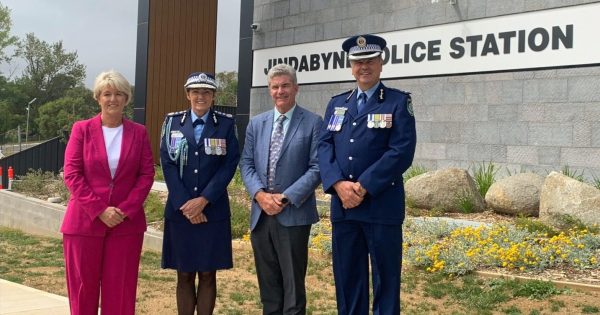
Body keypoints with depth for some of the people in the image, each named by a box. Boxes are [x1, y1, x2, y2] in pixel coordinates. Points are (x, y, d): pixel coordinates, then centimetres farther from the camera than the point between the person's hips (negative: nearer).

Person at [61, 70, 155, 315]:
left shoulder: (139, 132, 7)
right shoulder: (82, 129, 3)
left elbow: (147, 174, 3)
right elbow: (71, 174, -4)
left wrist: (126, 209, -10)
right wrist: (100, 210, -12)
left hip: (126, 222, 1)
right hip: (85, 220, -1)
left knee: (121, 289, 3)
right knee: (83, 286, 4)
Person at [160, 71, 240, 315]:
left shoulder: (226, 124, 2)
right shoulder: (173, 122, 6)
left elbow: (229, 165, -5)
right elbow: (167, 164, -1)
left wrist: (203, 200, -13)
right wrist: (184, 204, -11)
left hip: (213, 211, -1)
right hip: (180, 210, 1)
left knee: (208, 274, 5)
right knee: (184, 275, 6)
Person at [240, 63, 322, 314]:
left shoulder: (313, 123, -3)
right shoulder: (256, 123, 12)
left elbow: (317, 168, -8)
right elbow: (246, 164, 9)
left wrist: (286, 198, -15)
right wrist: (260, 194, -8)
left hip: (294, 215, -4)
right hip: (261, 214, 5)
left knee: (293, 286, 2)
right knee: (268, 285, 13)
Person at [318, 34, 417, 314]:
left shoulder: (398, 102, 0)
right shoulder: (336, 103, 14)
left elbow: (402, 152, -11)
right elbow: (324, 146, 5)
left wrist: (363, 186, -16)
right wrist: (339, 184, -12)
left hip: (382, 205, -4)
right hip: (342, 205, 4)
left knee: (385, 278, 3)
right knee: (347, 277, 11)